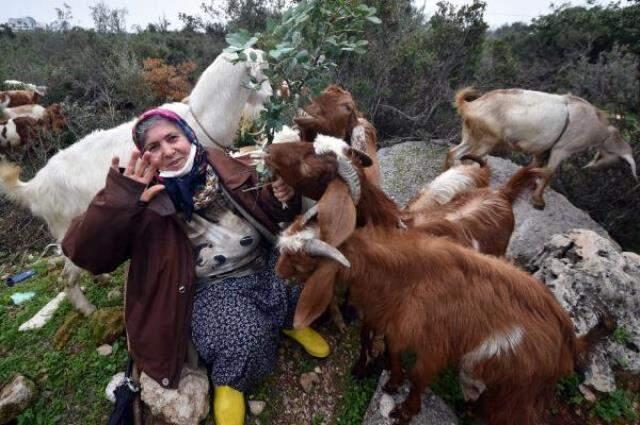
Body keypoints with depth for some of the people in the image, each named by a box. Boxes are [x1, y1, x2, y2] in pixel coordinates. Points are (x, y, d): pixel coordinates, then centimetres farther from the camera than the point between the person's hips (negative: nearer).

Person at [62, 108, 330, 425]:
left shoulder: (223, 168, 0)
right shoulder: (147, 200, -10)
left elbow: (263, 213, 9)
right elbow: (83, 252, -18)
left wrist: (280, 198, -15)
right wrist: (118, 203, -35)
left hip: (265, 263, 4)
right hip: (212, 287, -3)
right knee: (244, 338, -29)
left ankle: (291, 320, 14)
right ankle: (227, 381, 10)